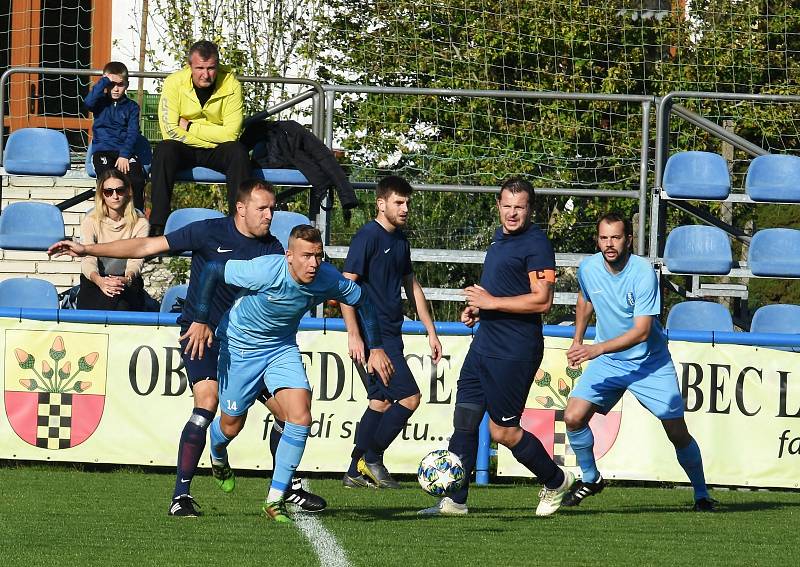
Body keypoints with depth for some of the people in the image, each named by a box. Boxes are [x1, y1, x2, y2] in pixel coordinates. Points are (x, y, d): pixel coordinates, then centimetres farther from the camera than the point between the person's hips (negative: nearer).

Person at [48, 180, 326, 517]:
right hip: (200, 333, -5)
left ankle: (290, 489, 23)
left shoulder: (272, 249, 1)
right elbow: (148, 246, -9)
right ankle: (181, 494, -21)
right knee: (207, 402, -26)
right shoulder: (210, 233, -10)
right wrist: (87, 250, -12)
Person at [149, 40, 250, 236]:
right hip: (184, 149, 0)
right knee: (164, 149, -31)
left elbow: (231, 133, -17)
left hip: (217, 152, 0)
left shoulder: (231, 85, -12)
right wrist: (213, 137, -18)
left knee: (238, 152, -29)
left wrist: (190, 127, -16)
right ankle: (157, 225, -35)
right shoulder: (174, 83, -11)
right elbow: (170, 130, -17)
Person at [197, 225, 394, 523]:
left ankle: (275, 499, -6)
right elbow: (212, 270, -23)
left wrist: (376, 349, -6)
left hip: (283, 348, 3)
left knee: (301, 417, -17)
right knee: (231, 426, 8)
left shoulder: (328, 279, -21)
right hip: (240, 345, -3)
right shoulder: (265, 271, -34)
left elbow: (362, 300, -3)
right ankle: (217, 454, 49)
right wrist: (200, 319, -24)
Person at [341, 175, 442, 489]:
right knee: (409, 396, -13)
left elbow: (412, 286, 24)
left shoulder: (400, 240, 15)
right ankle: (371, 459, -3)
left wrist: (431, 331, 21)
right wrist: (354, 335, -21)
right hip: (374, 334, -9)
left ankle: (356, 472, 15)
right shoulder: (368, 236, -12)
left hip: (391, 333, 9)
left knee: (382, 401, 10)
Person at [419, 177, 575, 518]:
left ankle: (556, 482, 18)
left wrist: (491, 302, -18)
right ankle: (455, 500, 10)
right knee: (465, 421, 6)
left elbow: (542, 300, -20)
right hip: (484, 344, 9)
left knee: (503, 432, -2)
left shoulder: (536, 244, -13)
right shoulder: (500, 237, 15)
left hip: (514, 352, -9)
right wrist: (477, 309, 13)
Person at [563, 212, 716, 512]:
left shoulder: (643, 273, -23)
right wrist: (577, 341, 18)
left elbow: (641, 331, -27)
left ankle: (702, 495, 17)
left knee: (678, 434, -4)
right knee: (573, 417, -13)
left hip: (650, 363, -4)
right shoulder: (588, 268, -8)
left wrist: (596, 349, -34)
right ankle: (590, 479, 10)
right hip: (606, 363, 4)